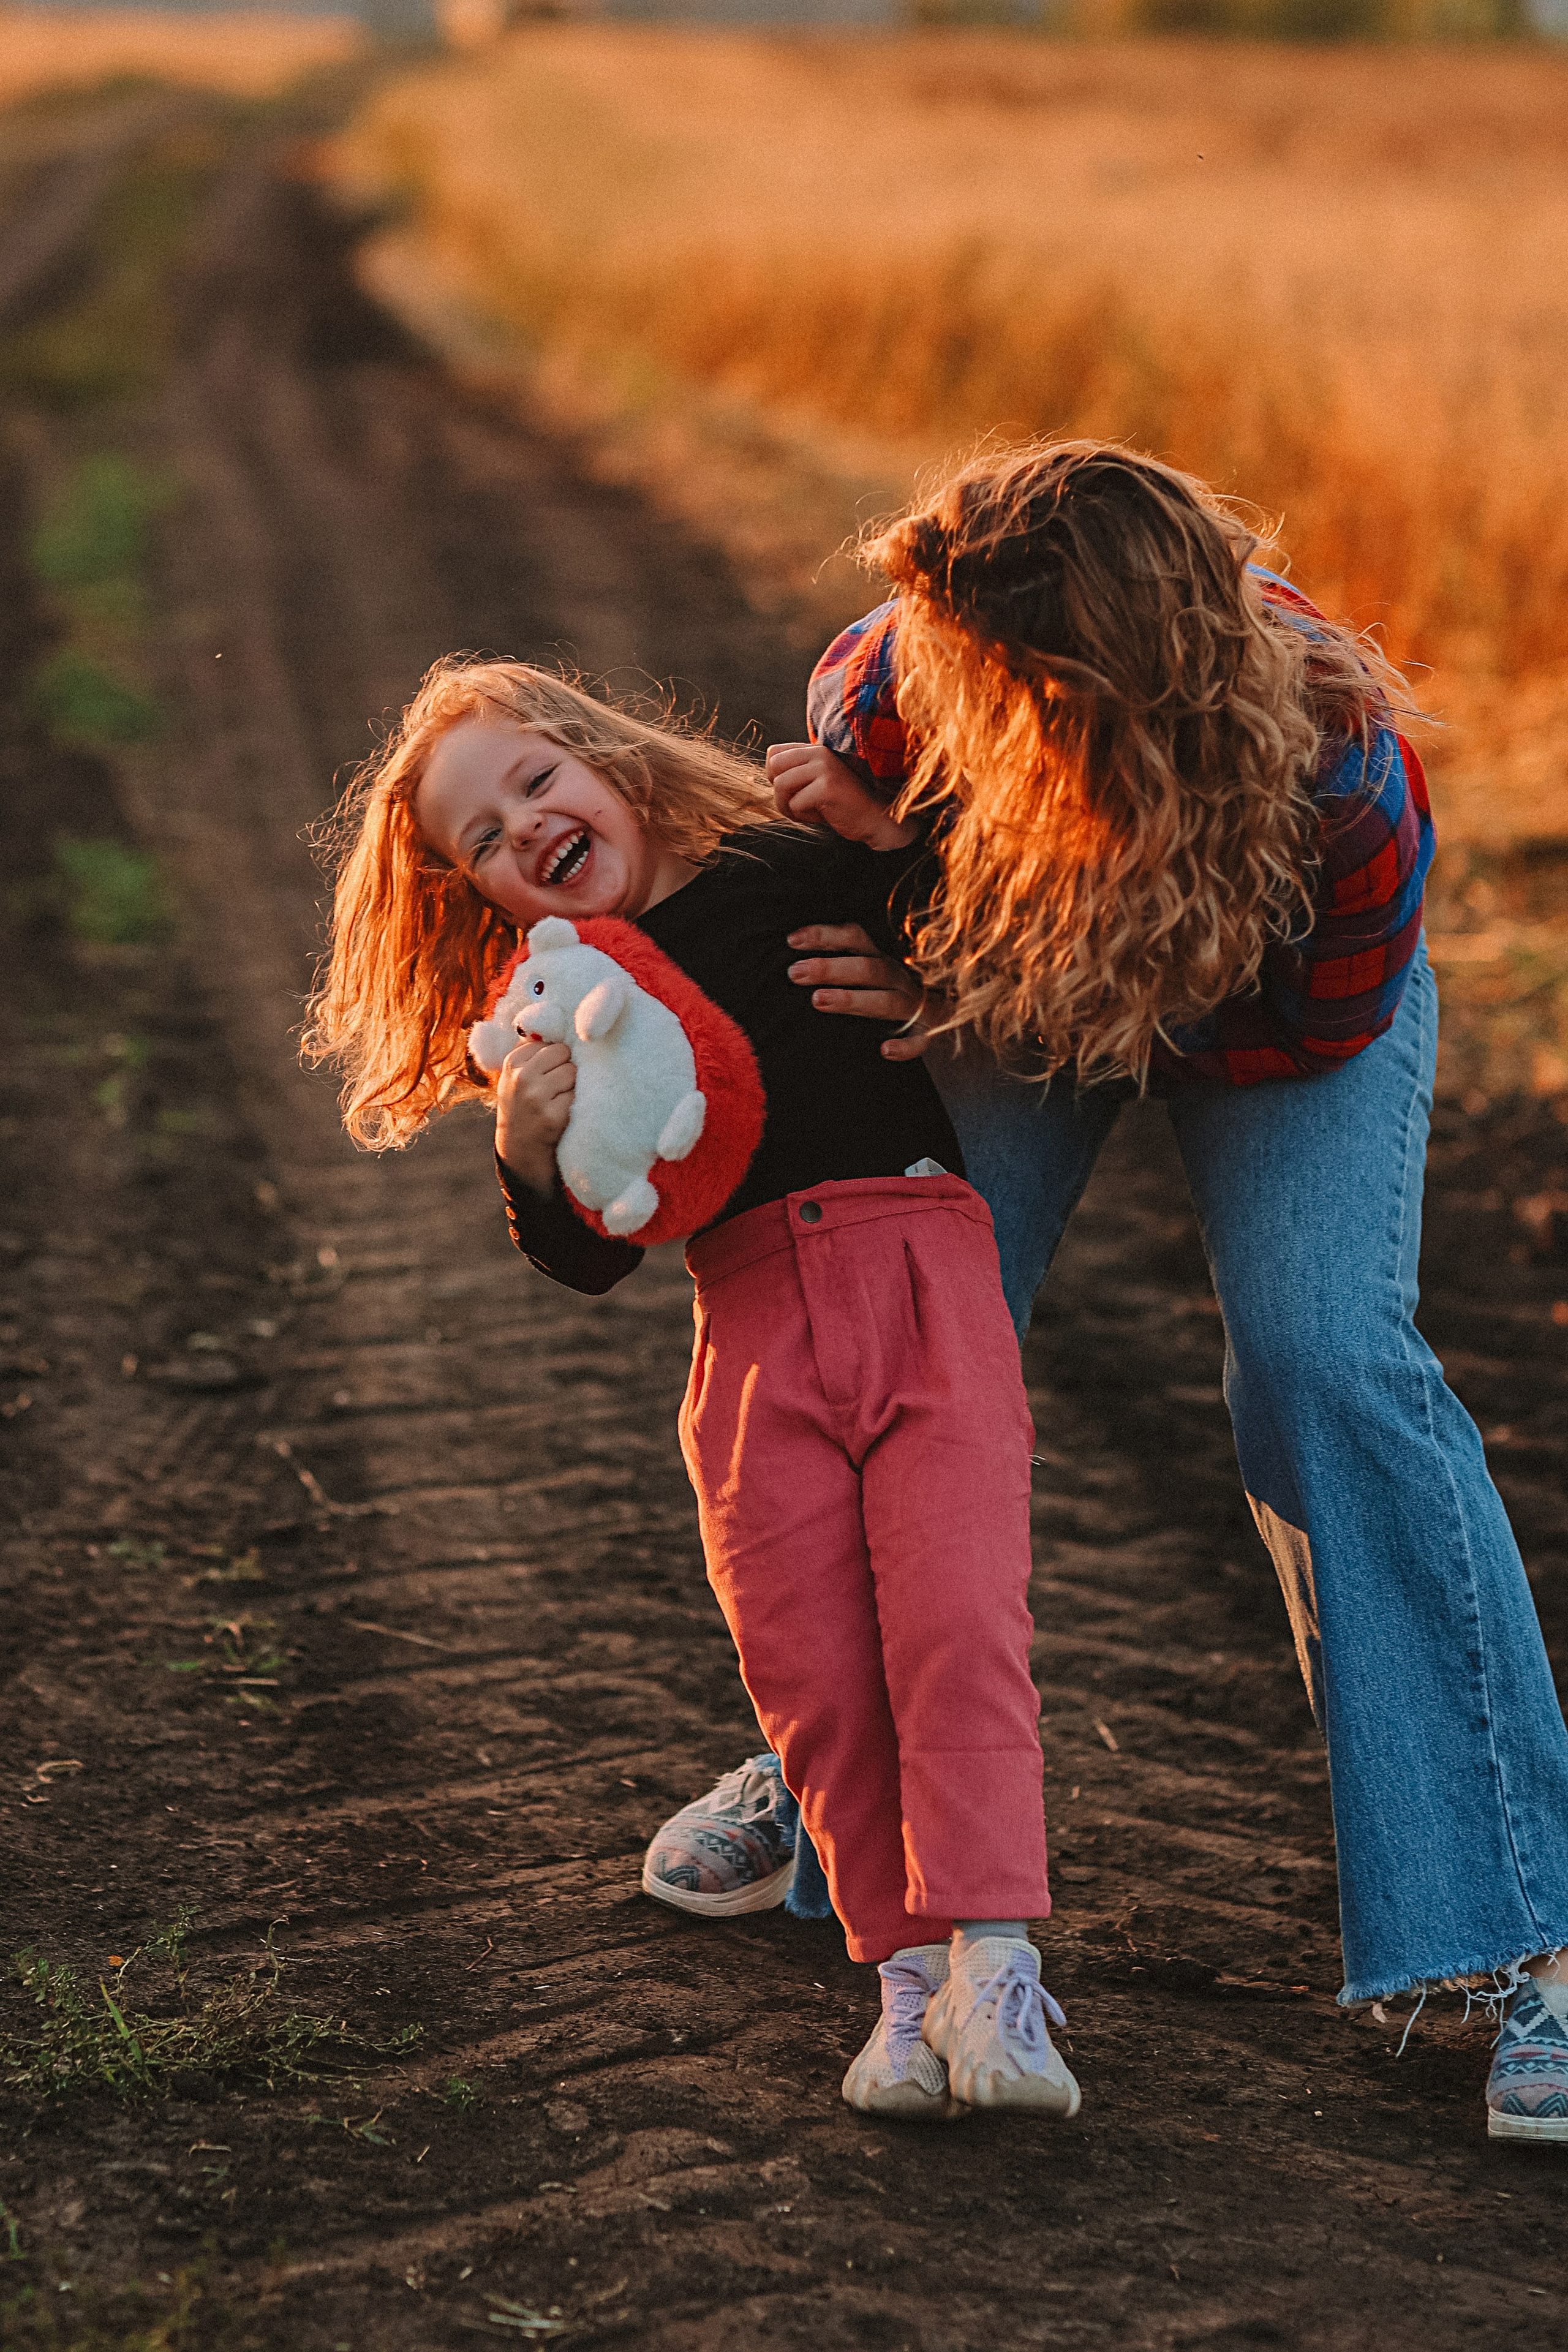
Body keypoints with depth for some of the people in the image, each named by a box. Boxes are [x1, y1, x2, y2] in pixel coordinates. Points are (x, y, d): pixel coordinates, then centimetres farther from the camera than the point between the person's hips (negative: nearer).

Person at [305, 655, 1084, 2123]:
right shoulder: (559, 1019, 12)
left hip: (921, 1268, -2)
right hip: (753, 1332, 2)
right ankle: (907, 1974, 3)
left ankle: (991, 1964, -14)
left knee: (958, 1624, -13)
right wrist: (529, 1152, -11)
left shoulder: (796, 872, 8)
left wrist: (887, 841, -11)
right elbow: (591, 1262, 8)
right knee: (813, 1672, -6)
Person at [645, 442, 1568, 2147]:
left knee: (1324, 1363, -21)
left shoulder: (1348, 798, -43)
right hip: (1007, 978, 3)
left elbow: (1313, 1031, -24)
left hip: (1283, 1011, -3)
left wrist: (974, 1006, -31)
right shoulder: (908, 683, -35)